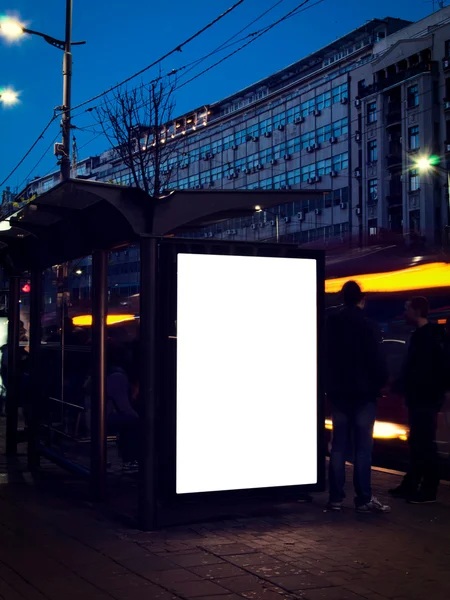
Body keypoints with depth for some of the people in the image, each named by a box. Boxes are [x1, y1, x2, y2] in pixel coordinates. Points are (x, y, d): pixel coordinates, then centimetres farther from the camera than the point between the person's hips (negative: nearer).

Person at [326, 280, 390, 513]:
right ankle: (364, 499, -4)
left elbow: (324, 357, 12)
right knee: (363, 447, -3)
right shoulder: (364, 324, -12)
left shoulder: (331, 323, 7)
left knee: (338, 446, 7)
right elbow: (375, 360, -13)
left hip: (338, 392, 5)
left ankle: (336, 497, 7)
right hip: (363, 393, -5)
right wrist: (381, 381, 3)